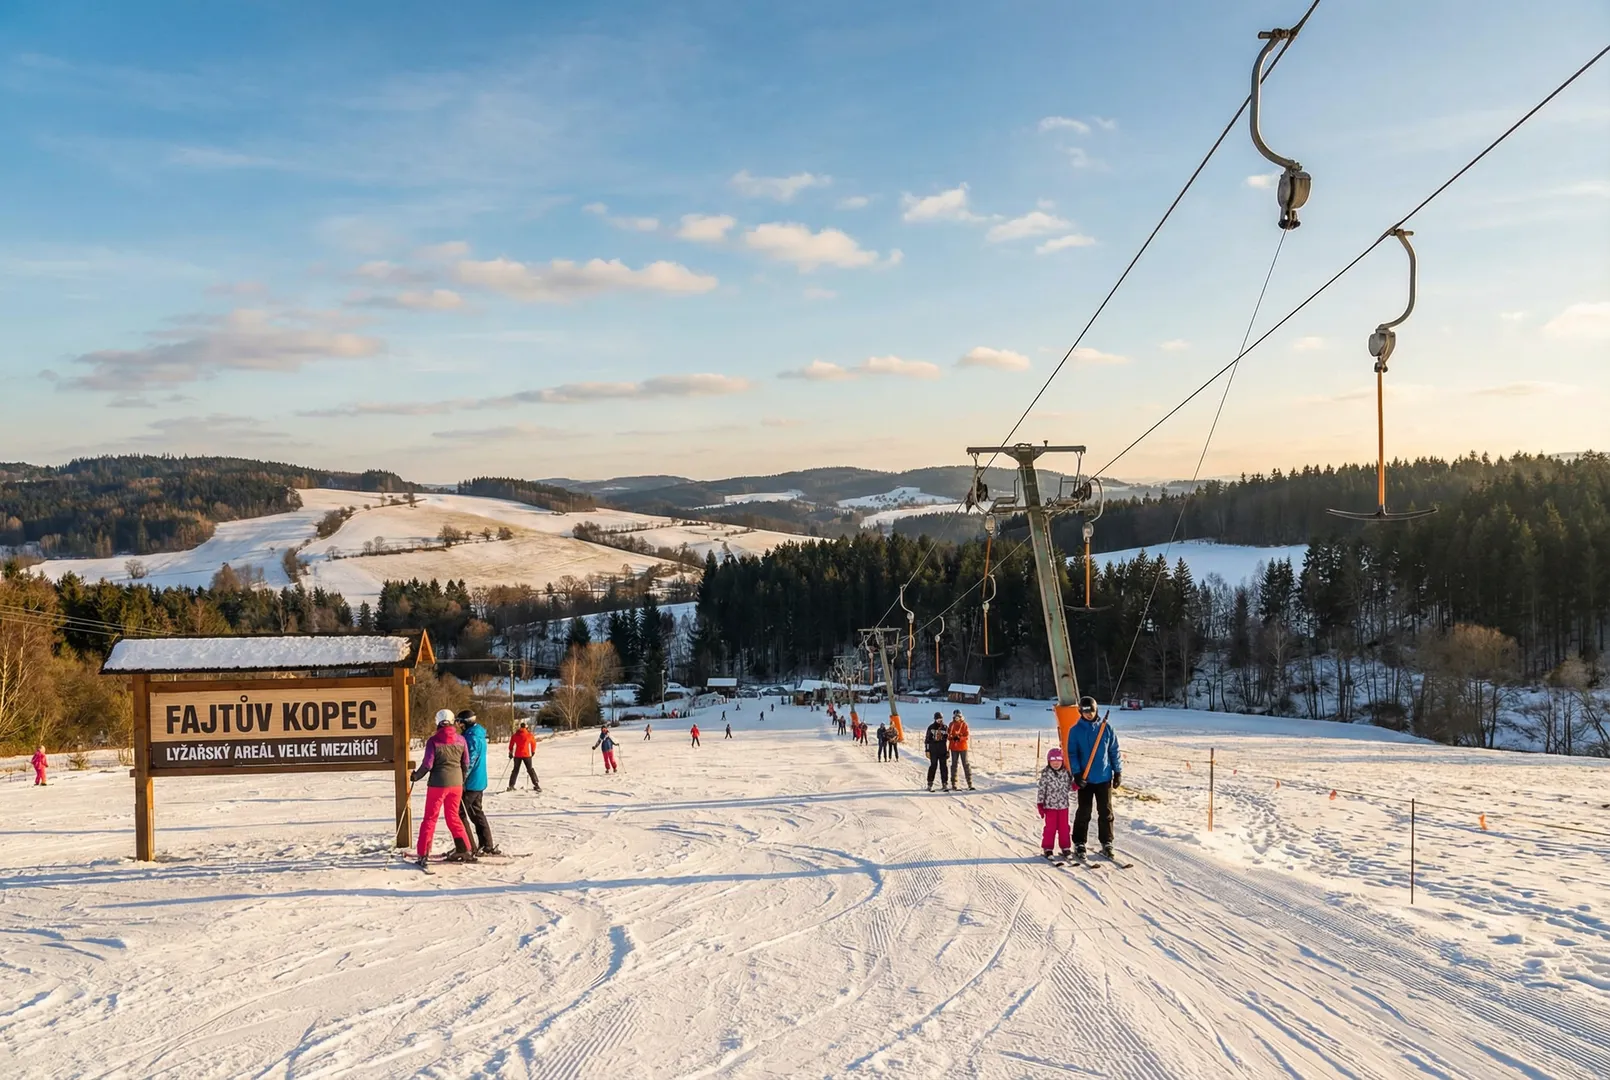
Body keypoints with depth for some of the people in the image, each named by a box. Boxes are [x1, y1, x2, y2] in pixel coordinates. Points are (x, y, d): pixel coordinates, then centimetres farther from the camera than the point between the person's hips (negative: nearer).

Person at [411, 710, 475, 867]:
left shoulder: (433, 741, -11)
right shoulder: (460, 739, 1)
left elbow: (427, 764, -12)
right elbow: (466, 763, 7)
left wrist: (416, 776, 7)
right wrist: (462, 782, 20)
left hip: (438, 783, -4)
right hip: (456, 783, 4)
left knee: (430, 818, 4)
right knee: (453, 817, 17)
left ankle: (423, 854, 0)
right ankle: (465, 850, 14)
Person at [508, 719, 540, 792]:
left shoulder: (515, 735, 2)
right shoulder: (529, 735, -3)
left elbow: (511, 744, 7)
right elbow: (533, 743, 6)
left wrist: (510, 753, 20)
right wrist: (533, 751, 22)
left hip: (517, 755, 2)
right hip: (526, 755, -2)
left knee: (515, 770, 14)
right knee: (530, 769, 3)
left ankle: (511, 786, 10)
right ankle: (536, 784, -7)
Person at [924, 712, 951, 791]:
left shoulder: (945, 728, 7)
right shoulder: (931, 727, 2)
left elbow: (948, 740, 10)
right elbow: (926, 739, 3)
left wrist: (948, 751, 6)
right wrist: (927, 750, -1)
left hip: (943, 751, 2)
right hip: (933, 751, -2)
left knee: (943, 767, 2)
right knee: (933, 766, -2)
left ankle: (944, 784, 7)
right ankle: (930, 784, 6)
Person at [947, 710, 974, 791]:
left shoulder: (964, 724, -1)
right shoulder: (951, 724, 7)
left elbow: (966, 736, -5)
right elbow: (949, 736, 7)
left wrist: (960, 738, -23)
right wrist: (952, 737, -15)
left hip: (963, 747, -2)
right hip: (954, 747, 3)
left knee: (966, 764, -2)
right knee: (954, 765, 6)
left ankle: (970, 783, -1)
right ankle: (954, 784, 11)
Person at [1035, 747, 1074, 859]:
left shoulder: (1066, 773, 1)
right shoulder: (1046, 774, -9)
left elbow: (1069, 787, 9)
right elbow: (1041, 789, -7)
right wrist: (1039, 804, -9)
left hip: (1063, 805, 3)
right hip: (1050, 806, -3)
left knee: (1064, 827, 10)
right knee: (1050, 827, 3)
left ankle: (1065, 847, 20)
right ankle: (1047, 848, 13)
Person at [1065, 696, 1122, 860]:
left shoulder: (1106, 729, 3)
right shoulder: (1075, 731, -1)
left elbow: (1114, 751, 7)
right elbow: (1072, 754, -3)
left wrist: (1118, 772, 4)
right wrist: (1077, 773, -12)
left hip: (1104, 778, 1)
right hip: (1085, 779, -1)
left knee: (1106, 812, 6)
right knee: (1084, 812, 3)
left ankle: (1106, 843, 16)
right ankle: (1079, 844, 11)